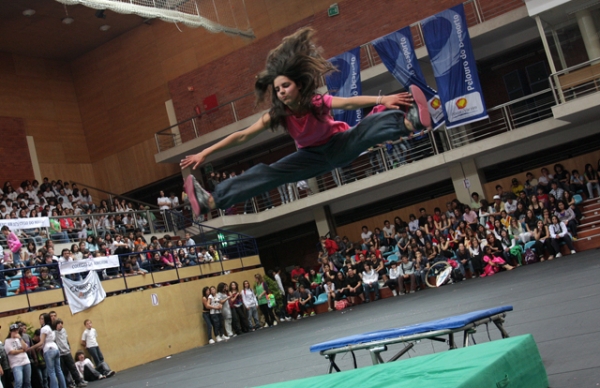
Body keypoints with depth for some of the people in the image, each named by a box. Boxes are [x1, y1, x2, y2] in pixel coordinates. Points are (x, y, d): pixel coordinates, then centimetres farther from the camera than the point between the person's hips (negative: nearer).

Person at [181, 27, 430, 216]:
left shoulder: (318, 102, -28)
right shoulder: (278, 114, -20)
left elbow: (349, 103, -45)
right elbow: (242, 136, -22)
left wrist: (382, 100, -62)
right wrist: (205, 153, -28)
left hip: (339, 145, -1)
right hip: (314, 156, 2)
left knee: (368, 127, -31)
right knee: (269, 174, -15)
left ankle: (411, 121, -59)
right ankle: (212, 200, -25)